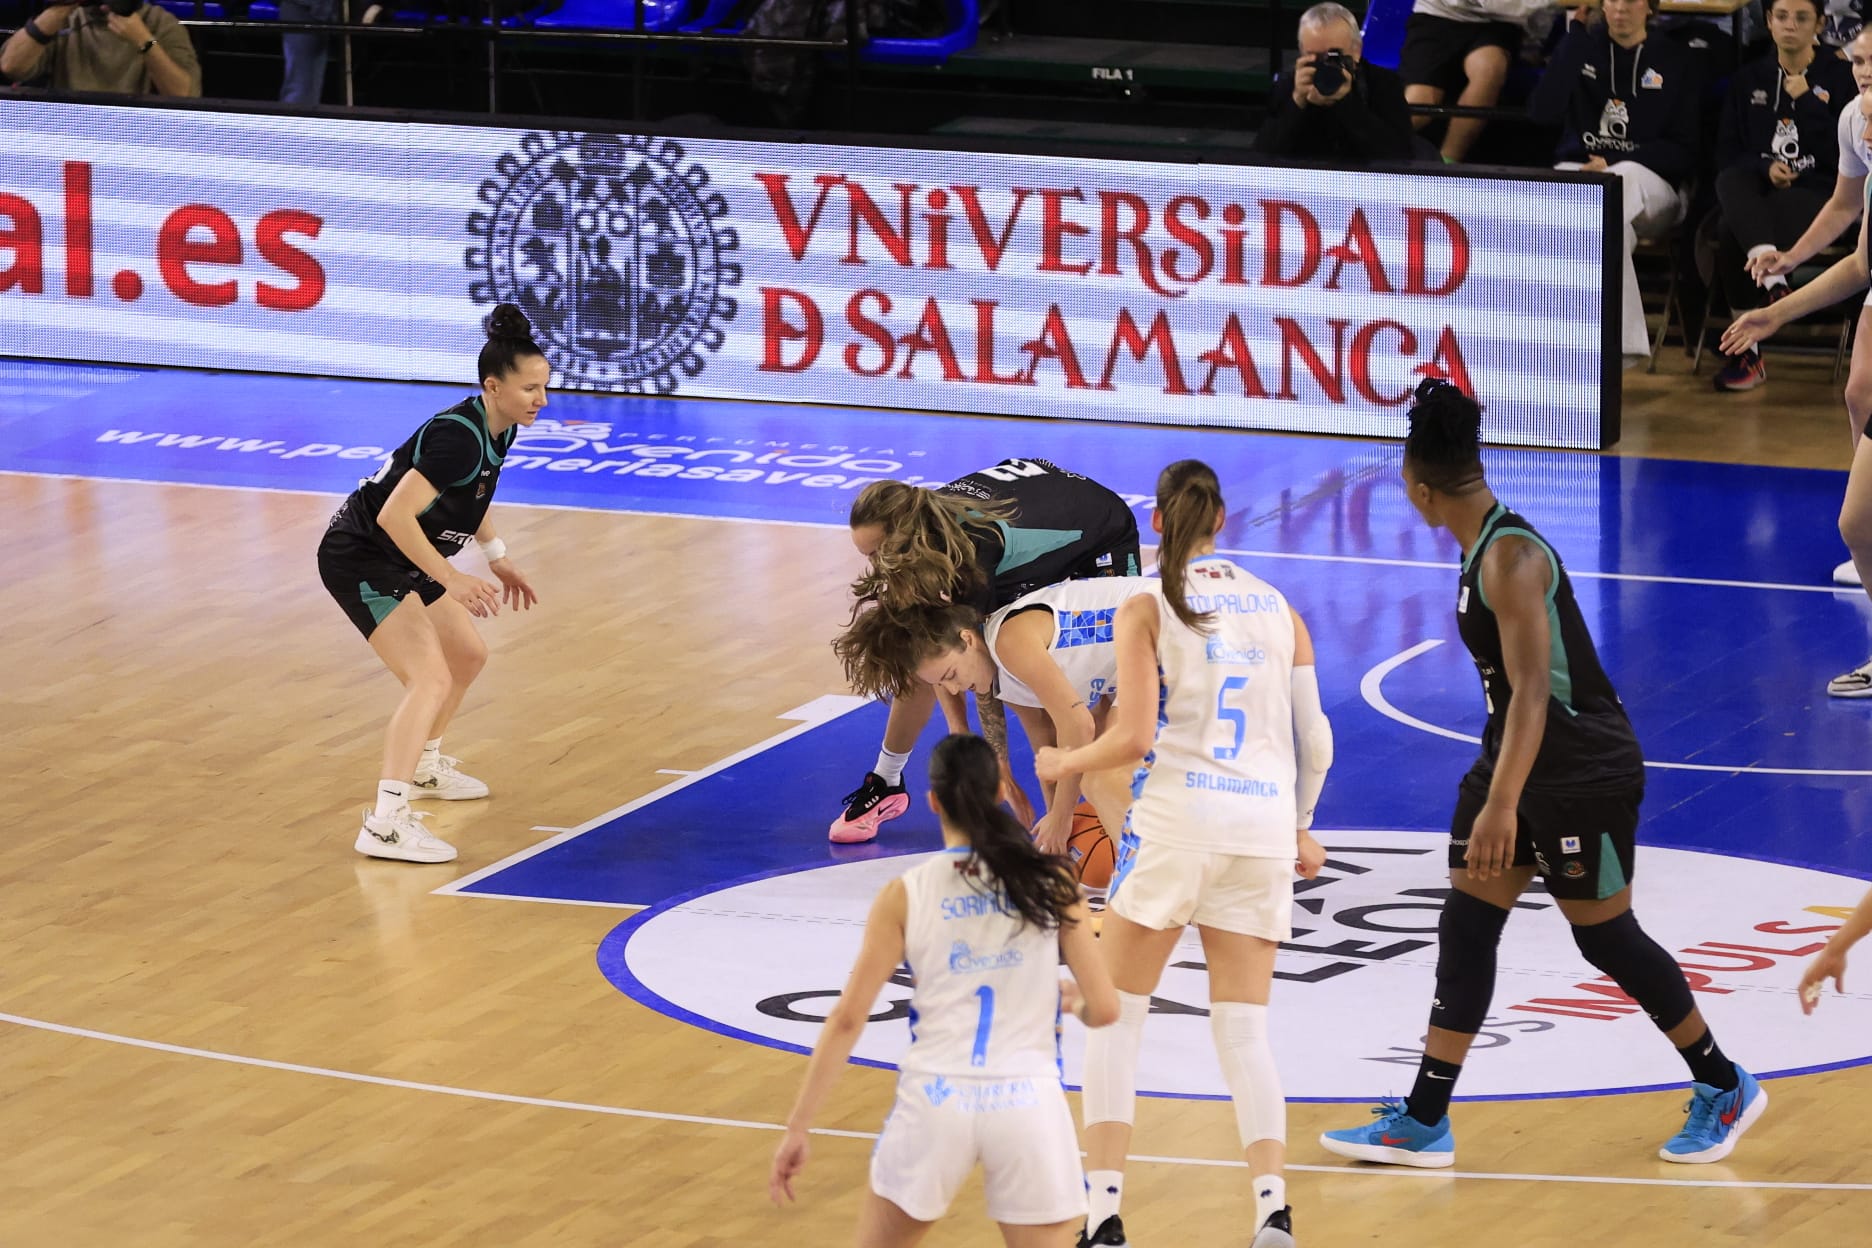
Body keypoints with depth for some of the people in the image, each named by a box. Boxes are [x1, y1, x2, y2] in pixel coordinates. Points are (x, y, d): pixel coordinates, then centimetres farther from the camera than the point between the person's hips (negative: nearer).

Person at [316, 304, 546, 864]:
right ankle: (386, 822, -32)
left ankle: (424, 765, 47)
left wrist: (497, 556, 18)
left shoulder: (497, 430, 1)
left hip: (400, 561, 10)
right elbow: (395, 514, -34)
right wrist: (451, 580, -35)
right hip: (359, 560, -10)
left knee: (468, 654, 24)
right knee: (431, 677, -22)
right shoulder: (459, 437, -28)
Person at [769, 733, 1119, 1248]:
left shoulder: (906, 895, 4)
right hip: (1027, 1101, -1)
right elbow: (1103, 1009, 4)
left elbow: (847, 1019, 1)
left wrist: (797, 1129, 6)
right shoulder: (1050, 882, 4)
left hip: (935, 1098, 1)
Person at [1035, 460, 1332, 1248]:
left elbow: (1134, 736, -8)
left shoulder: (1148, 609, 0)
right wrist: (1300, 827, 27)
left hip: (1179, 814, -3)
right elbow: (1315, 741, 10)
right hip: (1267, 825, 3)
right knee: (1243, 1030, 7)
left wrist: (1064, 764, 11)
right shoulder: (1277, 608, 11)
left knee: (1116, 1013, 10)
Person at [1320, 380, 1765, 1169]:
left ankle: (1724, 1090, 22)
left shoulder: (1511, 558, -24)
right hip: (1521, 764, 9)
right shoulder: (1481, 549, 5)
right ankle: (1423, 1124, 10)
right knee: (1465, 931, 6)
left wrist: (1501, 802, -38)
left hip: (1583, 776, -9)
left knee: (1607, 938, 3)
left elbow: (1531, 688, -31)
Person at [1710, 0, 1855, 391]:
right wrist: (1765, 168, -9)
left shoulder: (1841, 77, 6)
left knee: (1732, 237, -33)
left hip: (1818, 193, -3)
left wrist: (1806, 101, -10)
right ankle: (1773, 281, -44)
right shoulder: (1748, 80, 16)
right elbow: (1726, 152, 11)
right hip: (1757, 190, 3)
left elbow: (1841, 153, -4)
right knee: (1729, 181, -36)